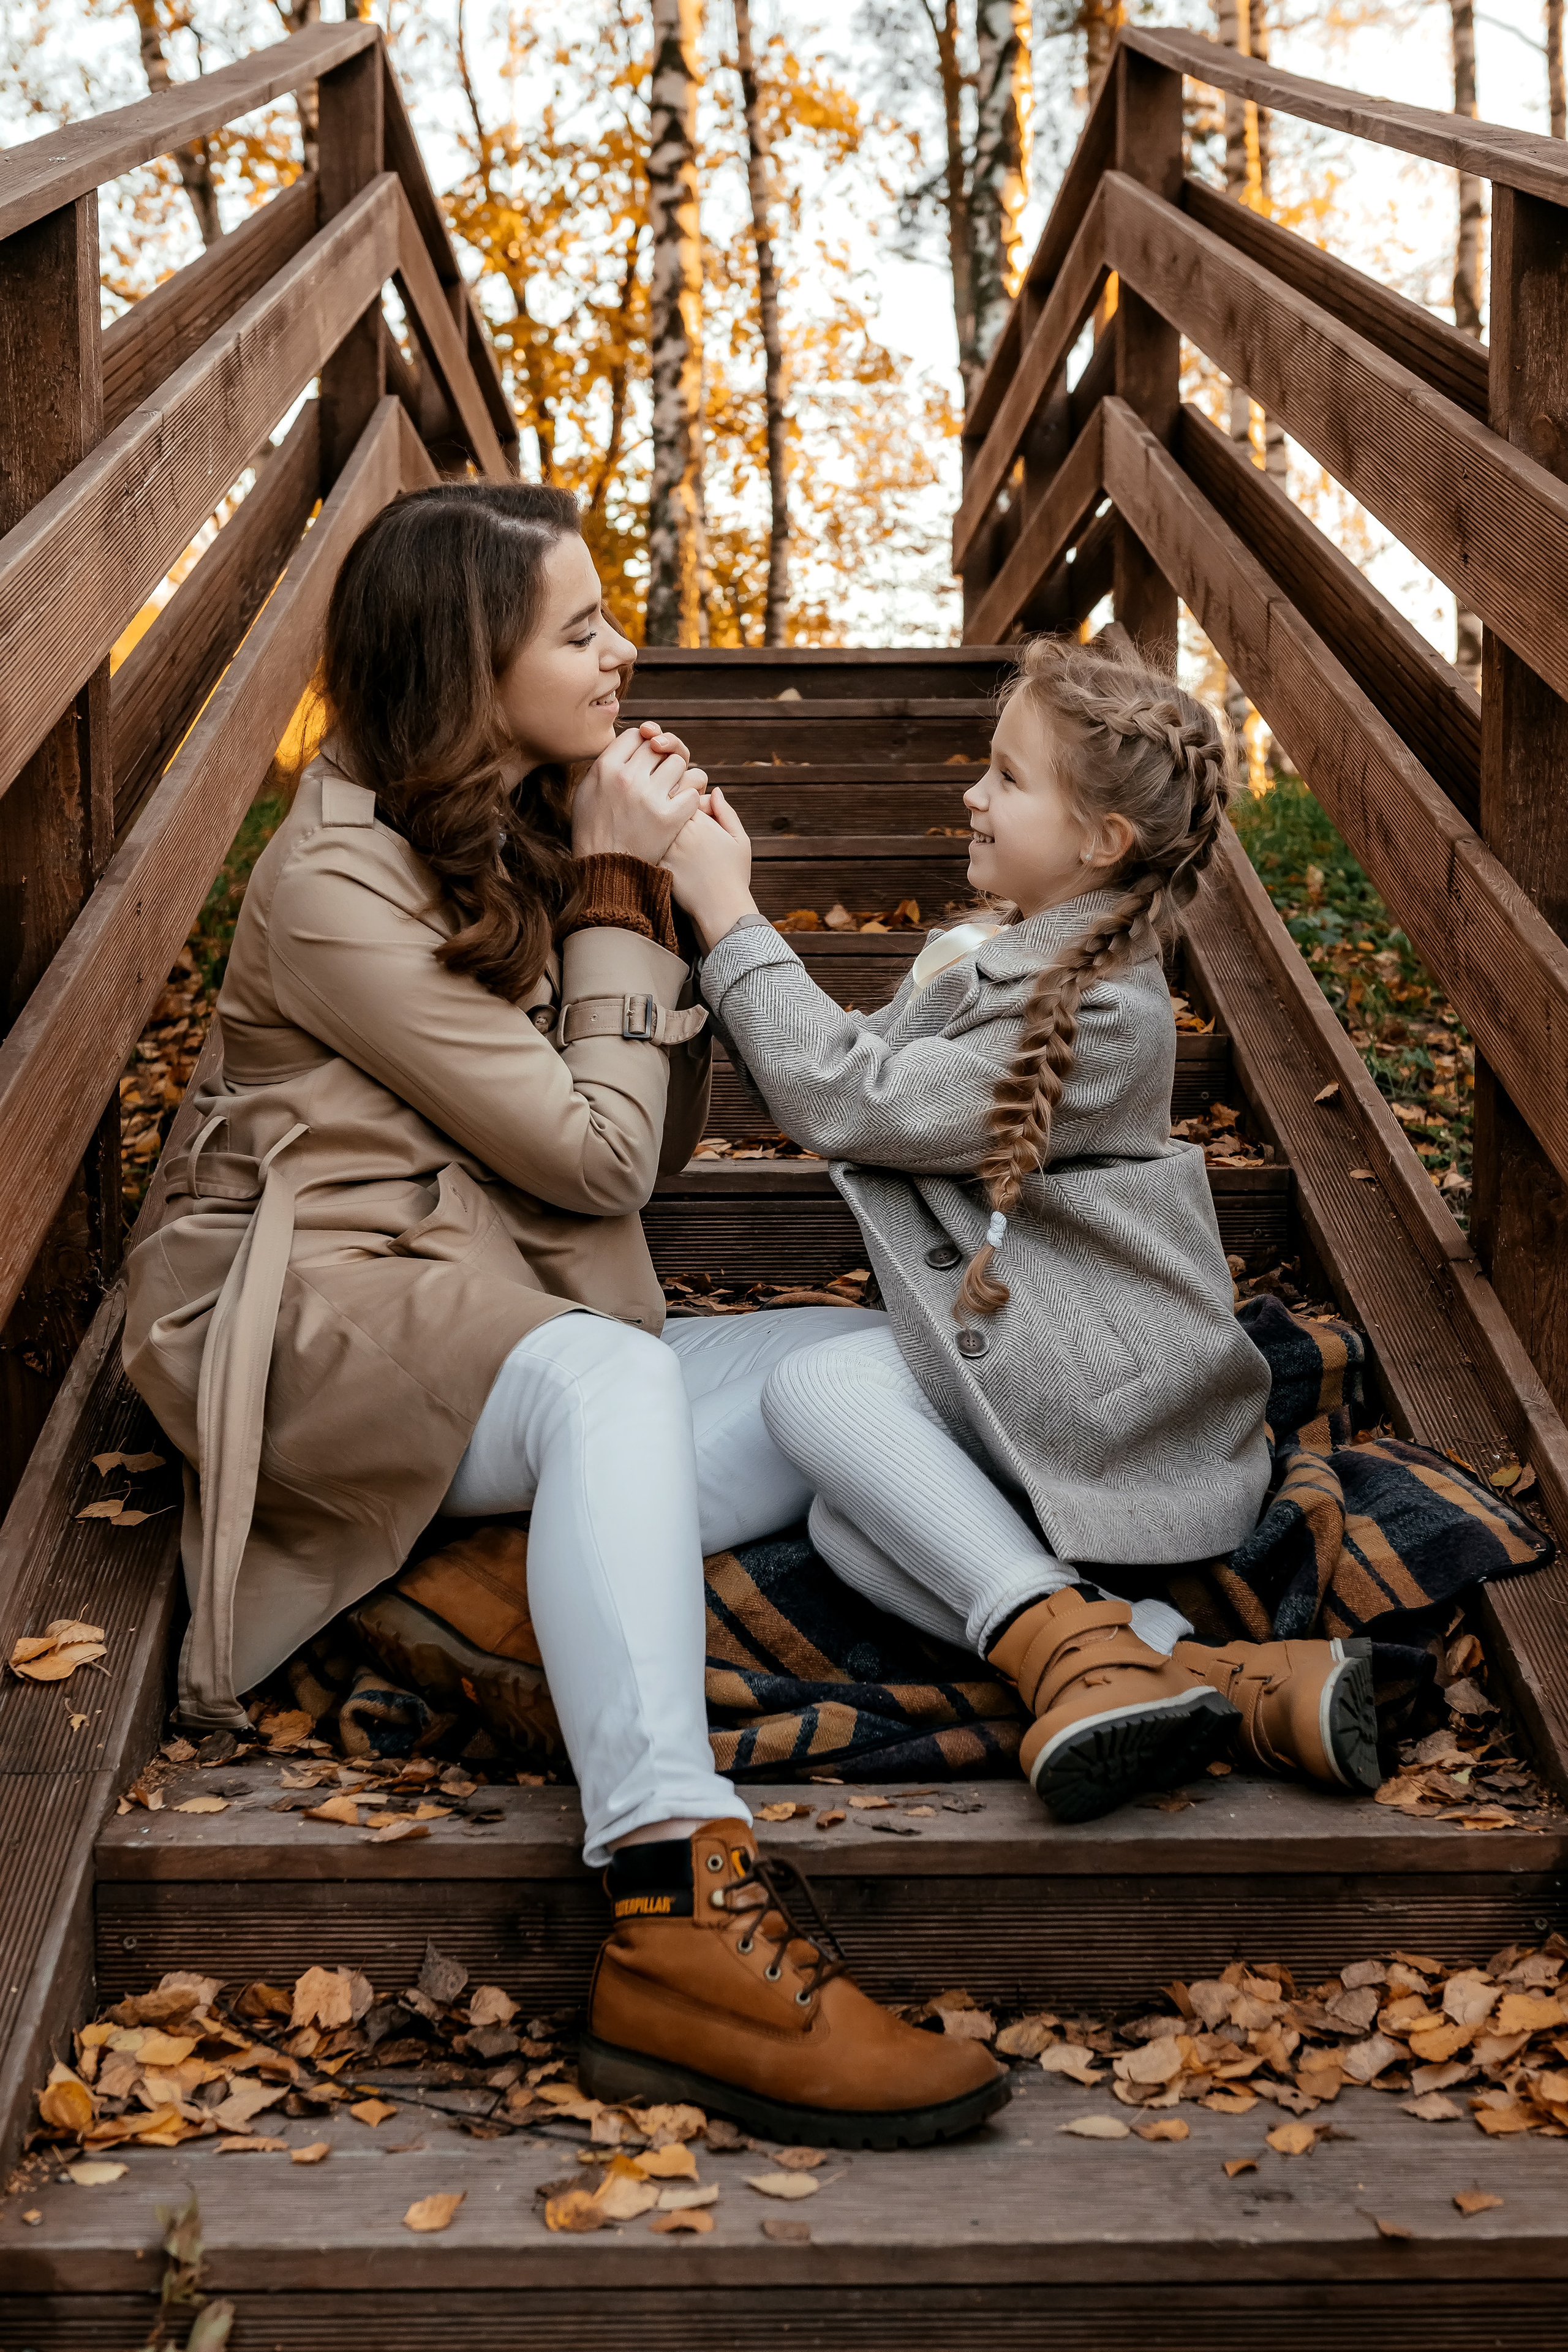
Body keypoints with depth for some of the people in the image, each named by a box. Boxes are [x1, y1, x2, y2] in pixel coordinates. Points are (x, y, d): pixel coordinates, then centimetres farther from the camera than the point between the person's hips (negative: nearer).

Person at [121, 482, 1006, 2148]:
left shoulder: (535, 835, 11)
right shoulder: (336, 886, -12)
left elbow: (661, 1141, 12)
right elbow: (592, 1151, -13)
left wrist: (667, 892, -1)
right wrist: (617, 897, -6)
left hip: (522, 1315, 8)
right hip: (329, 1313, -8)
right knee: (604, 1375, -40)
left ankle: (534, 1584, -29)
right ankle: (680, 1921, -54)